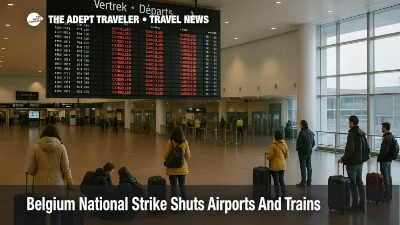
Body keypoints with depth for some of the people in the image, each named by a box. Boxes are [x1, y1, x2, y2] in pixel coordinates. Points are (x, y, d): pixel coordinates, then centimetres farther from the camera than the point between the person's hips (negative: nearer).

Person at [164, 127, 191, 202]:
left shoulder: (170, 142, -13)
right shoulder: (185, 143, -5)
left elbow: (165, 155, -9)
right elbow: (188, 156, 2)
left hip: (172, 168, -2)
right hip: (183, 168, 3)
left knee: (173, 185, 5)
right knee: (182, 185, 14)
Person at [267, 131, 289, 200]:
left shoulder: (273, 145, -20)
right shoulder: (284, 145, -1)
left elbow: (269, 156, -17)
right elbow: (287, 156, 8)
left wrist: (268, 157, 5)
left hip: (274, 166, -5)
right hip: (282, 166, 5)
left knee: (276, 181, 6)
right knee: (281, 180, 18)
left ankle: (277, 197, 14)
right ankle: (284, 195, 22)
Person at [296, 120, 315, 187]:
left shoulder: (302, 132, -21)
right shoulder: (311, 132, 4)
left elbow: (299, 143, -20)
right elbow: (313, 143, 10)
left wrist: (297, 149, -3)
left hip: (302, 152, -7)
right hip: (309, 152, 7)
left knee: (303, 167, -1)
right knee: (309, 167, 13)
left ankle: (303, 182, 5)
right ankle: (309, 181, 21)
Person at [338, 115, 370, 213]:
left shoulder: (352, 134, -19)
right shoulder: (362, 133, 7)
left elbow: (350, 149, -26)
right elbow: (367, 148, 12)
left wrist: (343, 159, -15)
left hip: (352, 163, -8)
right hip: (360, 162, 8)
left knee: (353, 184, 2)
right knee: (359, 182, 15)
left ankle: (355, 206, 8)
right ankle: (362, 206, 19)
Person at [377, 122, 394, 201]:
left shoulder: (386, 138, -23)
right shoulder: (392, 137, 7)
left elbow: (384, 151, -26)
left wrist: (379, 158, -13)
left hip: (384, 161, -10)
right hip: (389, 160, 10)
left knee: (385, 178, -2)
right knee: (389, 177, 16)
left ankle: (386, 196, 5)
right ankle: (389, 195, 26)